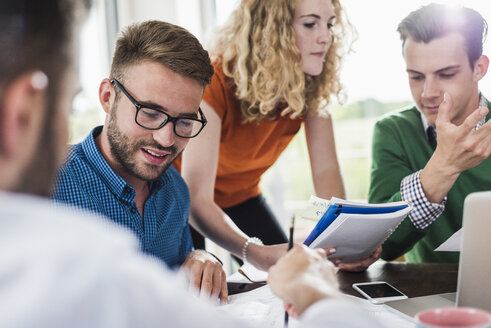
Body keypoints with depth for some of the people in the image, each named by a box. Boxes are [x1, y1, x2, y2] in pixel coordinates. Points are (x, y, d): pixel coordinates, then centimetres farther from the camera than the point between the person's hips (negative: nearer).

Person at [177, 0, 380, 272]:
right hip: (183, 202, -4)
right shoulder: (214, 83, -34)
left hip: (240, 196, 5)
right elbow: (196, 199, -39)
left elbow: (326, 169, -19)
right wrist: (256, 253, -55)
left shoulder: (311, 86, -16)